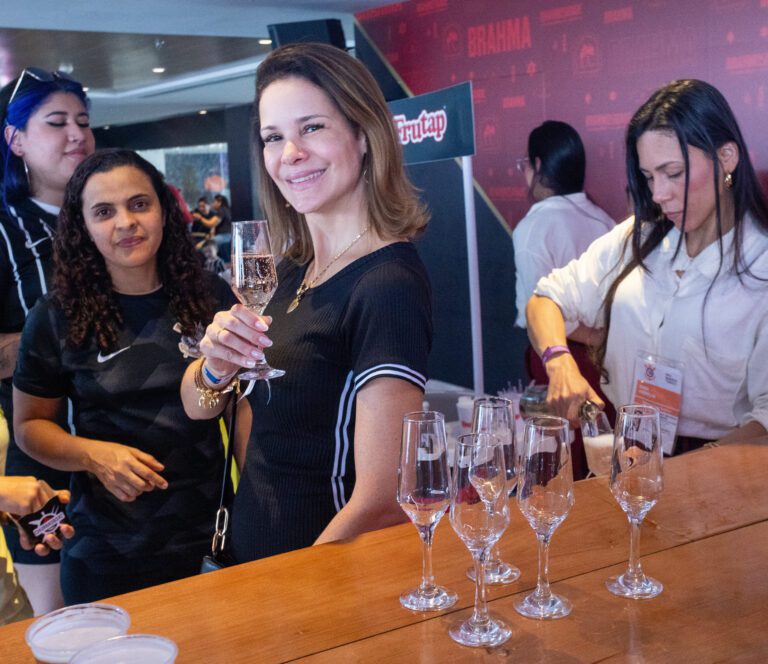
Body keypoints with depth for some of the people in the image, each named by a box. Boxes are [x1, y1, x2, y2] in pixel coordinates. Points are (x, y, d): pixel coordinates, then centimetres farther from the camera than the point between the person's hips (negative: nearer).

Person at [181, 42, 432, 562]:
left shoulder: (388, 285, -21)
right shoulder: (292, 269, 2)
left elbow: (382, 504, -24)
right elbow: (197, 408, 7)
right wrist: (216, 367, -13)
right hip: (251, 555, 6)